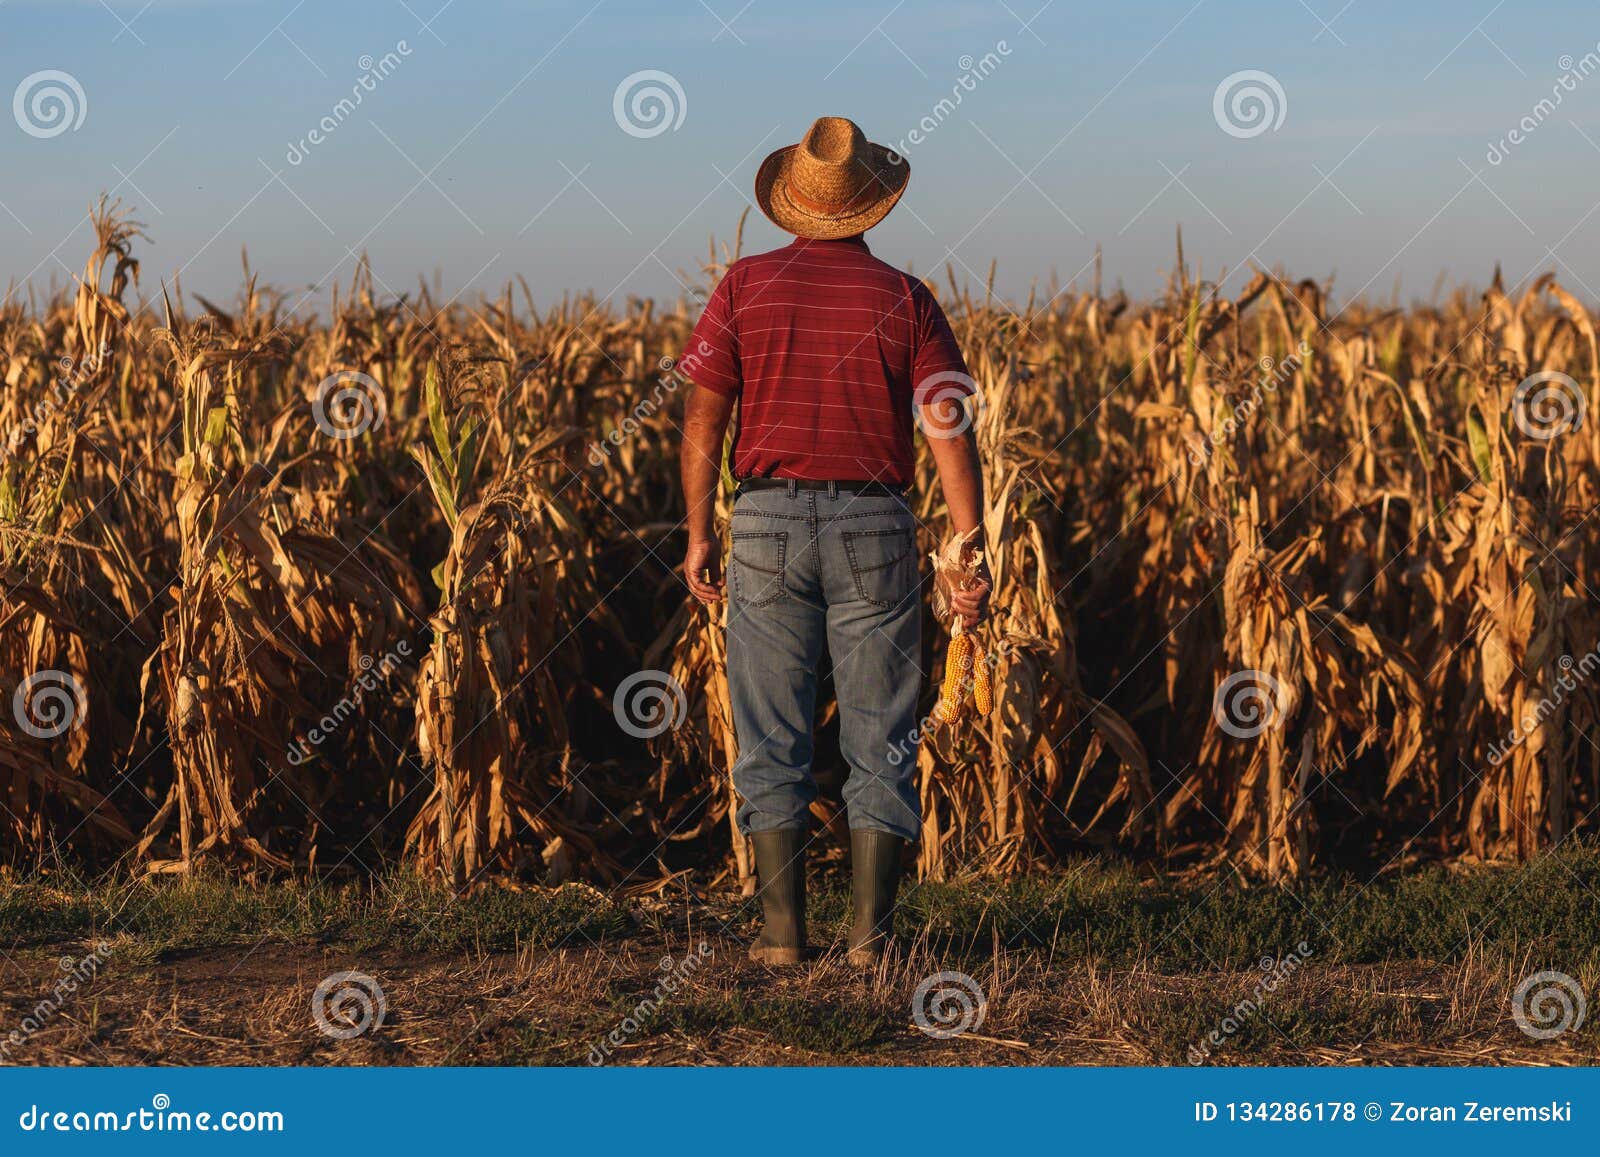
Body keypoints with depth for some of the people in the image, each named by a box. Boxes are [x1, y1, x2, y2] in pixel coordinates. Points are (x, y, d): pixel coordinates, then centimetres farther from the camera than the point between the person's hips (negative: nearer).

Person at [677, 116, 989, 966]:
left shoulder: (745, 287, 2)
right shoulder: (905, 300, 1)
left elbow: (703, 417, 0)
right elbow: (950, 428, -6)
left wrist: (700, 536, 7)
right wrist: (975, 553, -6)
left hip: (769, 521, 0)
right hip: (875, 525, 0)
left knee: (772, 737, 5)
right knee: (880, 737, 5)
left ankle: (782, 929, 2)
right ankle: (869, 933, 2)